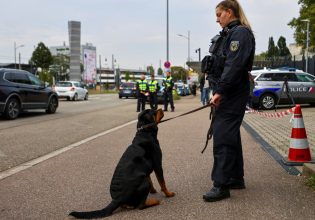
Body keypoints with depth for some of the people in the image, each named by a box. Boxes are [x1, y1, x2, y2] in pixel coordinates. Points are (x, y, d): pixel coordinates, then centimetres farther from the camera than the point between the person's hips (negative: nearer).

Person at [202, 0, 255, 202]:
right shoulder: (228, 34, 18)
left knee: (223, 136, -11)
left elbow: (234, 66, -21)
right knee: (231, 135, 14)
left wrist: (220, 91, -24)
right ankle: (236, 178, 25)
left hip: (233, 94, -10)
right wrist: (217, 91, 13)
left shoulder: (241, 33, -11)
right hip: (226, 93, 10)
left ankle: (221, 185, -7)